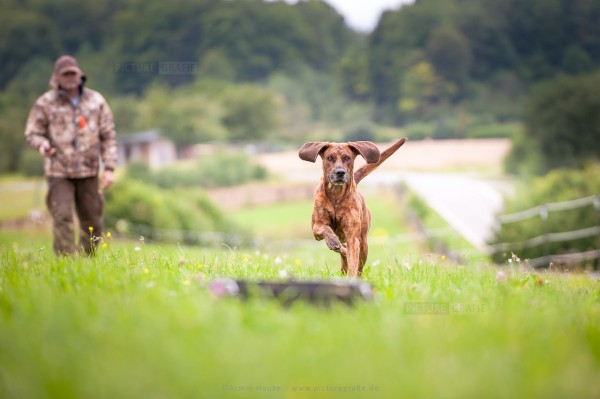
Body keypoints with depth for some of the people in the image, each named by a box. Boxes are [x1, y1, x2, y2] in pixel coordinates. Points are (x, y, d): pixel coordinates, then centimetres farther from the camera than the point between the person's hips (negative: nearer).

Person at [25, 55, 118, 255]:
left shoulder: (96, 101, 5)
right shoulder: (45, 103, 0)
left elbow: (108, 136, 7)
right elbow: (32, 133, 4)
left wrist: (109, 168, 0)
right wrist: (42, 144, -20)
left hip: (89, 171, 2)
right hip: (59, 172, -2)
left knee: (93, 222, 6)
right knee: (62, 218, -15)